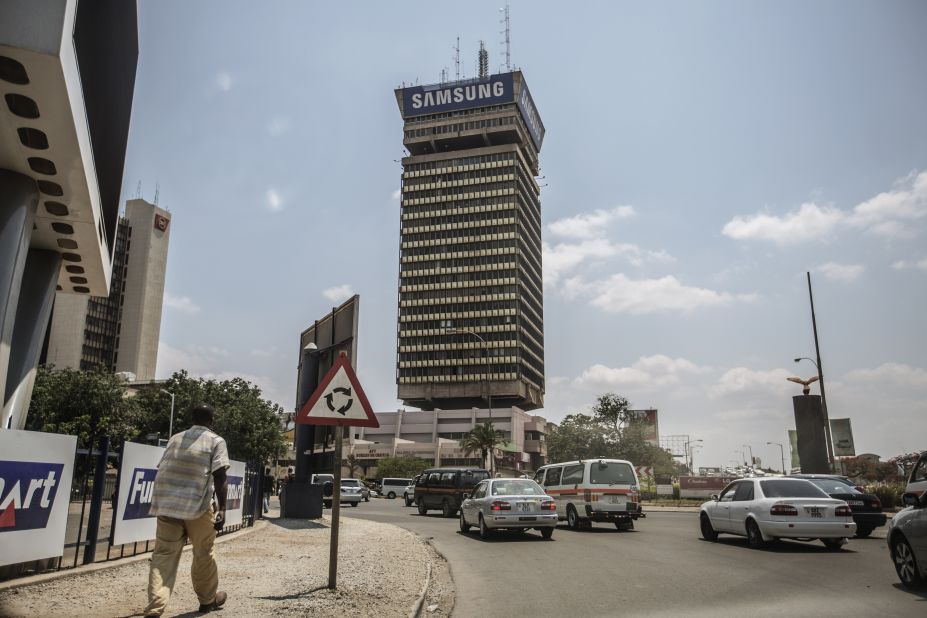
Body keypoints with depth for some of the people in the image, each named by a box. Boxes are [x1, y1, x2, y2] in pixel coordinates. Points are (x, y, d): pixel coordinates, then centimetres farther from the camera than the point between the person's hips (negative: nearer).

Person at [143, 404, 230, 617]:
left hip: (166, 504, 4)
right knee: (204, 554, 13)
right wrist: (222, 508, -9)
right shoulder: (216, 441, 0)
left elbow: (162, 470, 17)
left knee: (164, 555, 3)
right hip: (197, 504, -4)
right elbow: (219, 477, -9)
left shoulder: (174, 438, 16)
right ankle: (208, 599, 29)